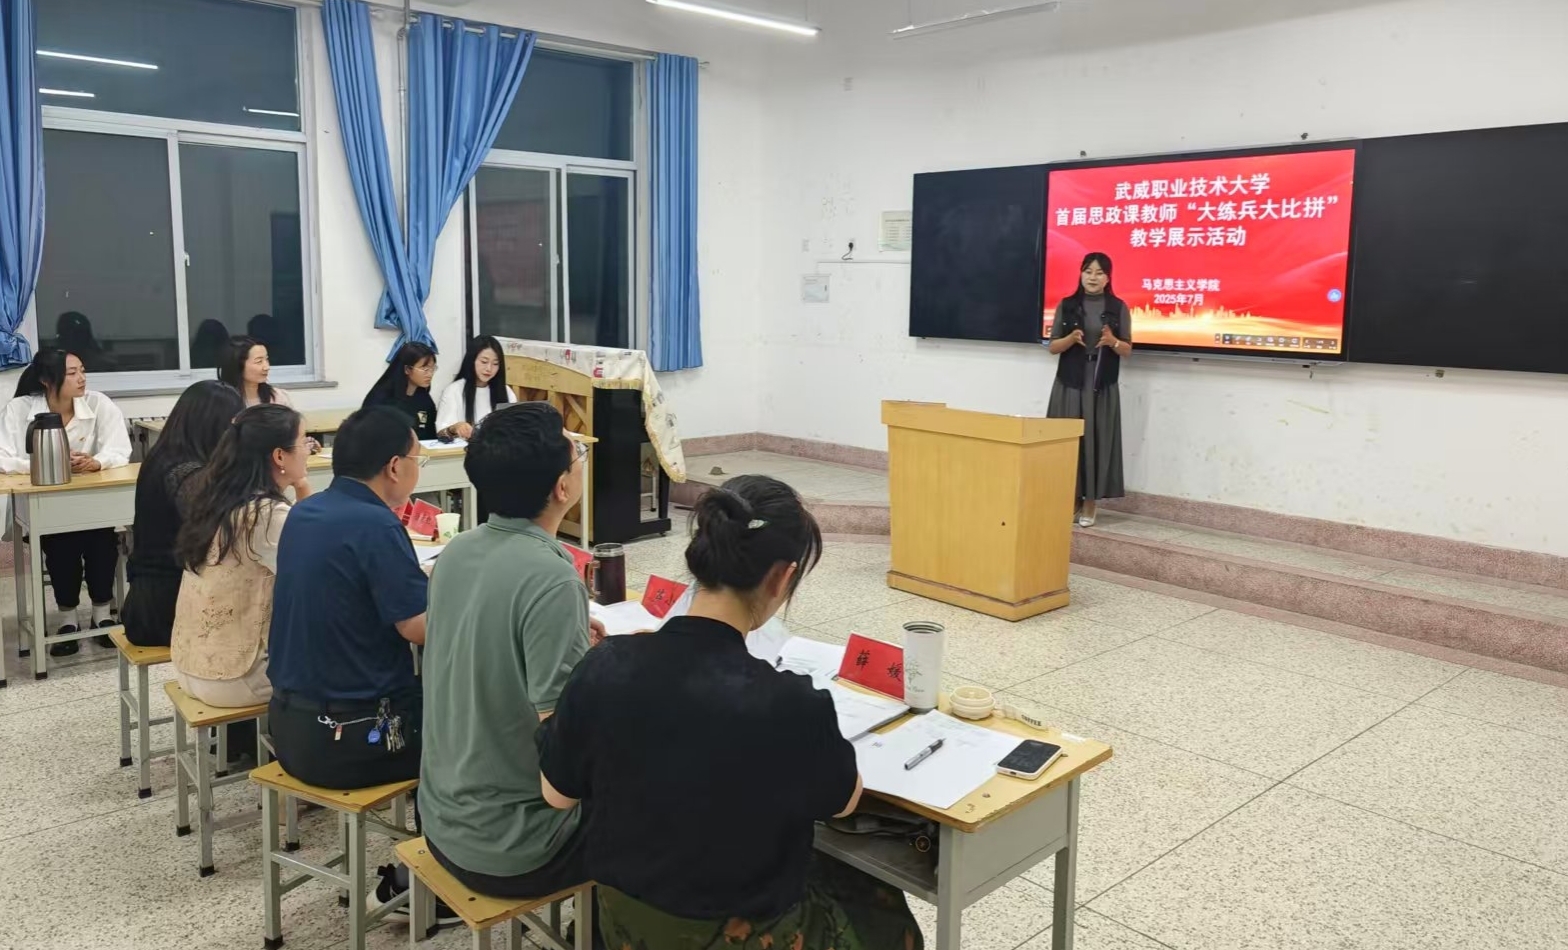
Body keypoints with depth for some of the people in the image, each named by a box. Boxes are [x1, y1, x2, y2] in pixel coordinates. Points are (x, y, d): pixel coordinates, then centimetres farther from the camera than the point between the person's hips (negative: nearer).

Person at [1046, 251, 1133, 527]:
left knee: (1097, 442, -2)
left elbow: (1128, 351, 4)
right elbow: (1053, 347, 5)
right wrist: (1071, 338, -15)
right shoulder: (1067, 305, 5)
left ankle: (1089, 505, 6)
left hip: (1103, 388, 0)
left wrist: (1113, 342, -16)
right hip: (1069, 385, 1)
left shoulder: (1119, 308, 4)